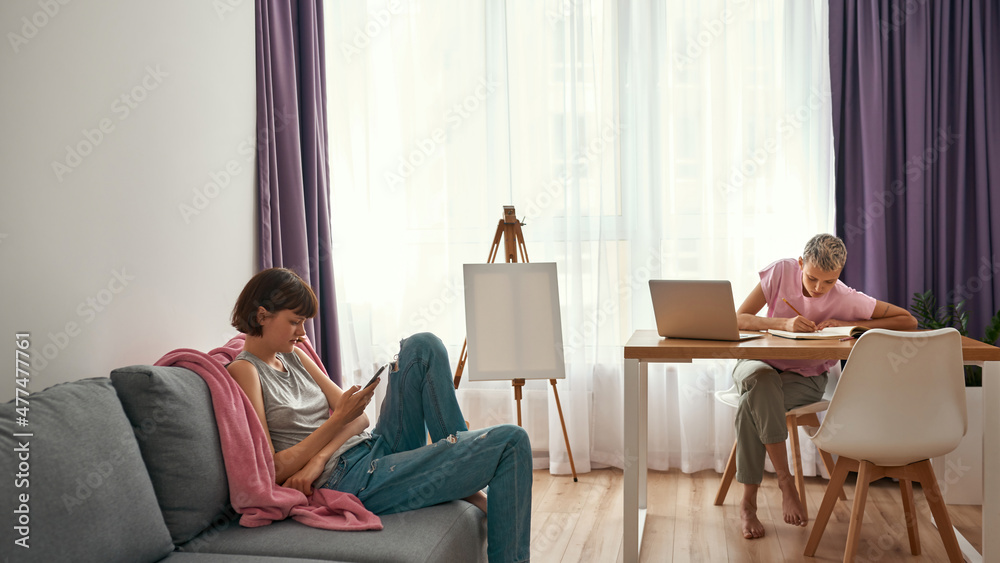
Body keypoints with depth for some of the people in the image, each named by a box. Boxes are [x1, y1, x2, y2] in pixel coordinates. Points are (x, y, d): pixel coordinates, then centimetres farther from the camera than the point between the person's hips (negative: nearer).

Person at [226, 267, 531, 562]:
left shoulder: (294, 357, 17)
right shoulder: (244, 370, -7)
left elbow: (358, 417, 8)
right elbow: (272, 470, -14)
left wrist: (318, 460, -11)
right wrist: (338, 419, -16)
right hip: (354, 482, -8)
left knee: (423, 346, -4)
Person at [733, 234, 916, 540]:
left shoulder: (847, 300, -16)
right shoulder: (782, 271, -13)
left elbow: (909, 321, -12)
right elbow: (738, 319, -13)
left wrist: (848, 325, -23)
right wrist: (784, 323, -32)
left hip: (806, 378, -1)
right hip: (759, 363, 1)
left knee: (752, 406, -32)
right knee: (763, 381, -37)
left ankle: (748, 502, -19)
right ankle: (785, 480, -24)